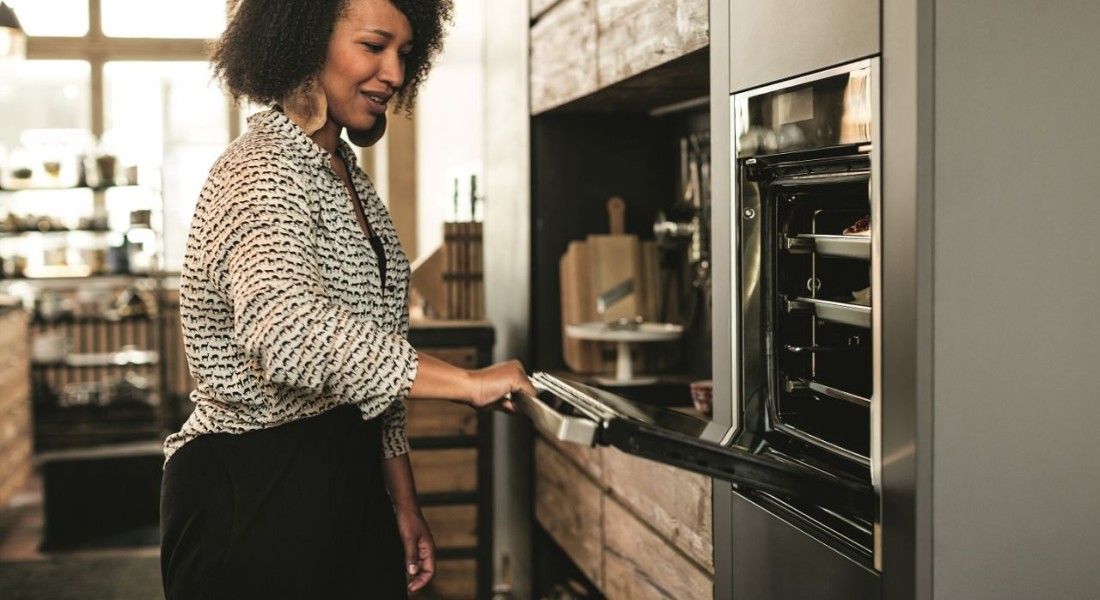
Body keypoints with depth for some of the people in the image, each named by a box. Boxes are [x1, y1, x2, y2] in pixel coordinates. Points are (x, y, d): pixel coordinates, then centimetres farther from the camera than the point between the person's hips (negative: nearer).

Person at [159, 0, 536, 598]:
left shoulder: (346, 178, 13)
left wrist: (402, 503, 16)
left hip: (349, 479, 9)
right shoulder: (261, 170, -16)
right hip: (250, 497, -8)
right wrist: (468, 383, -29)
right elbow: (290, 333, -34)